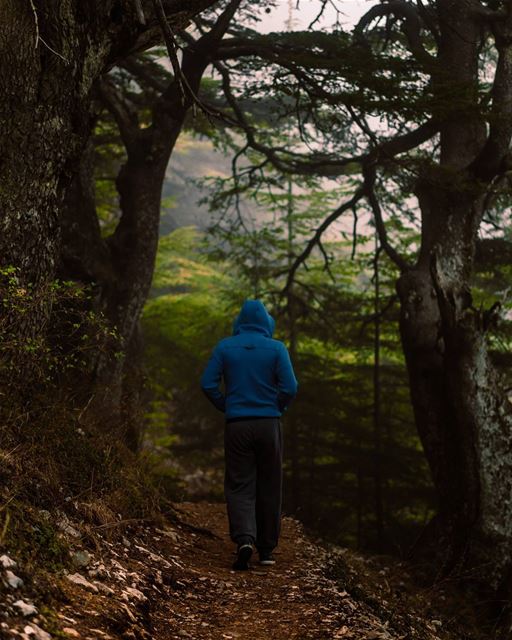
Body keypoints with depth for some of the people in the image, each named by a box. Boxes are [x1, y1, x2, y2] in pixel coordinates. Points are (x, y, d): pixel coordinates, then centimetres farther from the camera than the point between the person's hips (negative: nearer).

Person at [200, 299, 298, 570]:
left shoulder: (225, 347, 2)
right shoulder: (276, 348, -1)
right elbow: (289, 387, -8)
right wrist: (277, 408, 9)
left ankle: (244, 538, -21)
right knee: (269, 487, 10)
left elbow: (208, 384, -2)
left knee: (239, 486, 3)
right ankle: (266, 549, 17)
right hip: (268, 424, 0)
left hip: (236, 426, 0)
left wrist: (225, 407, 11)